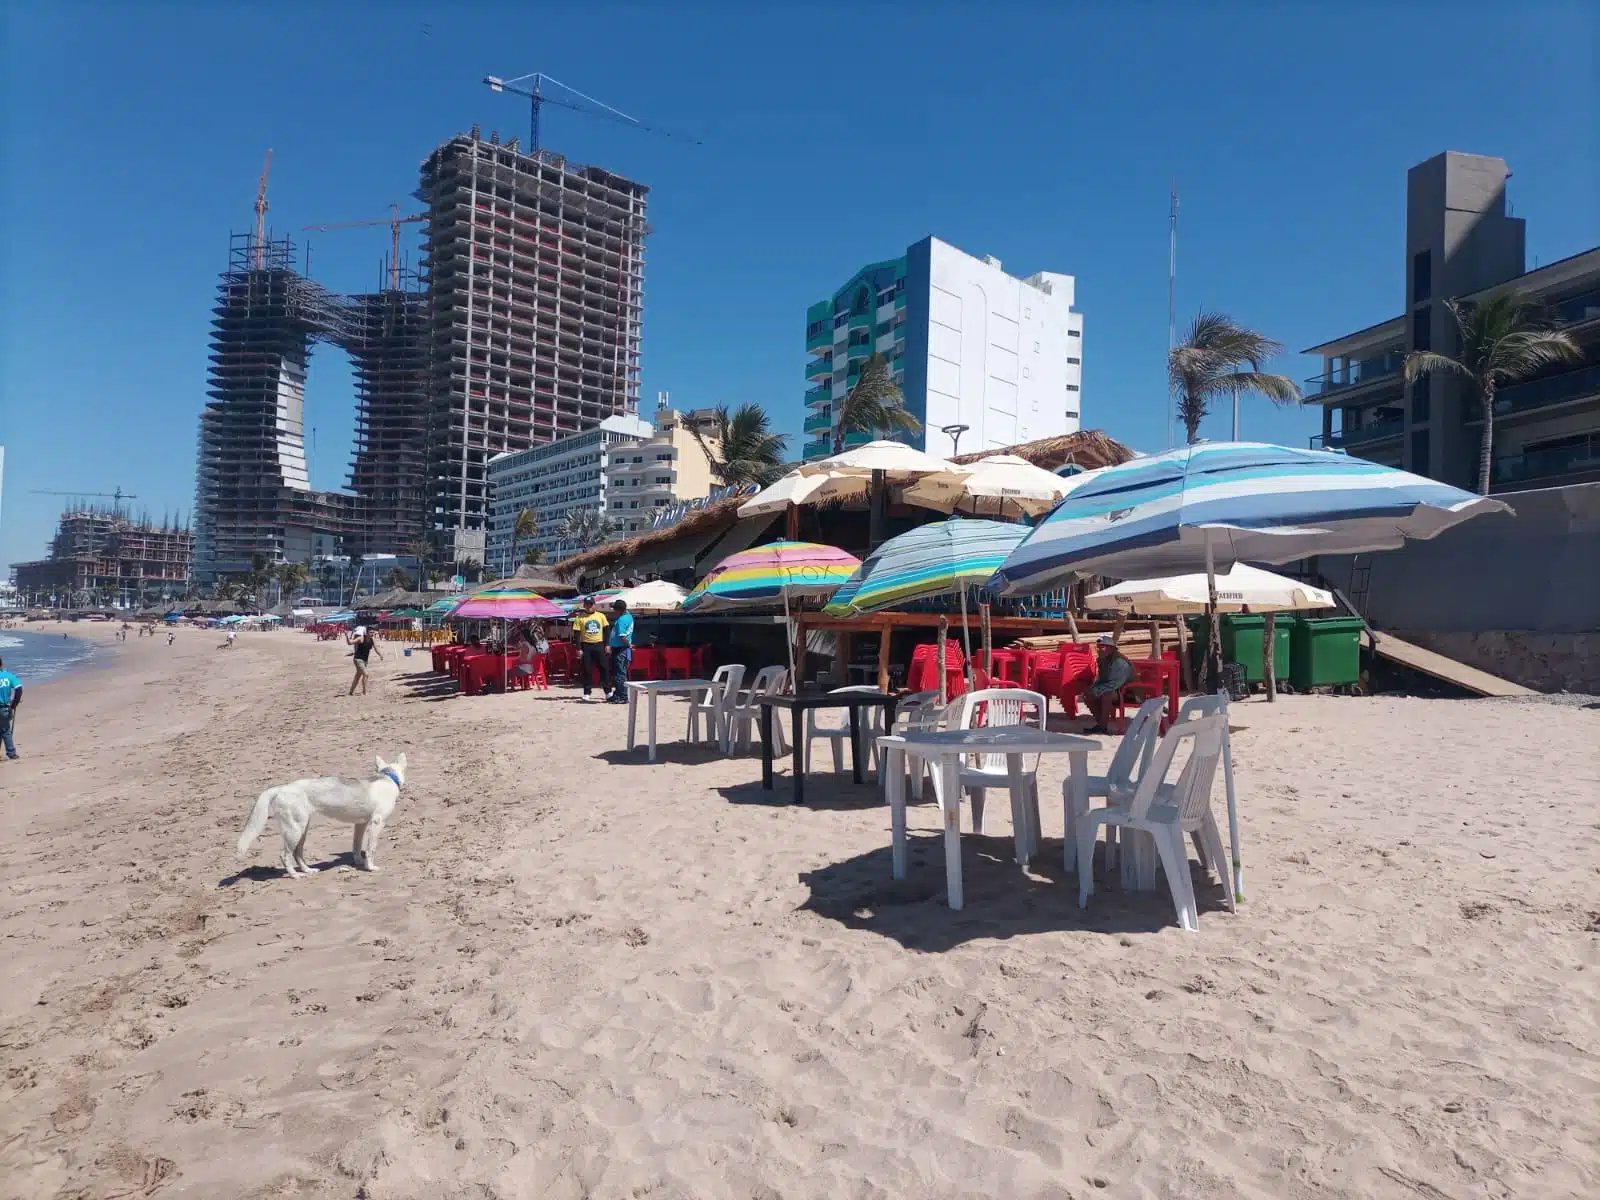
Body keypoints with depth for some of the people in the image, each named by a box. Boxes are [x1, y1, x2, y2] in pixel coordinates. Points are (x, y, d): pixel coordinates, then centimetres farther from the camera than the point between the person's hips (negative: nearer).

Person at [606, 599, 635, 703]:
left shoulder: (621, 620, -21)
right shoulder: (628, 615, 8)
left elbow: (622, 637, -28)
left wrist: (629, 645, -13)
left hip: (621, 650, -10)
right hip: (618, 649, 10)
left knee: (620, 674, -6)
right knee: (616, 673, 17)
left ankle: (623, 697, -3)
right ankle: (617, 695, 26)